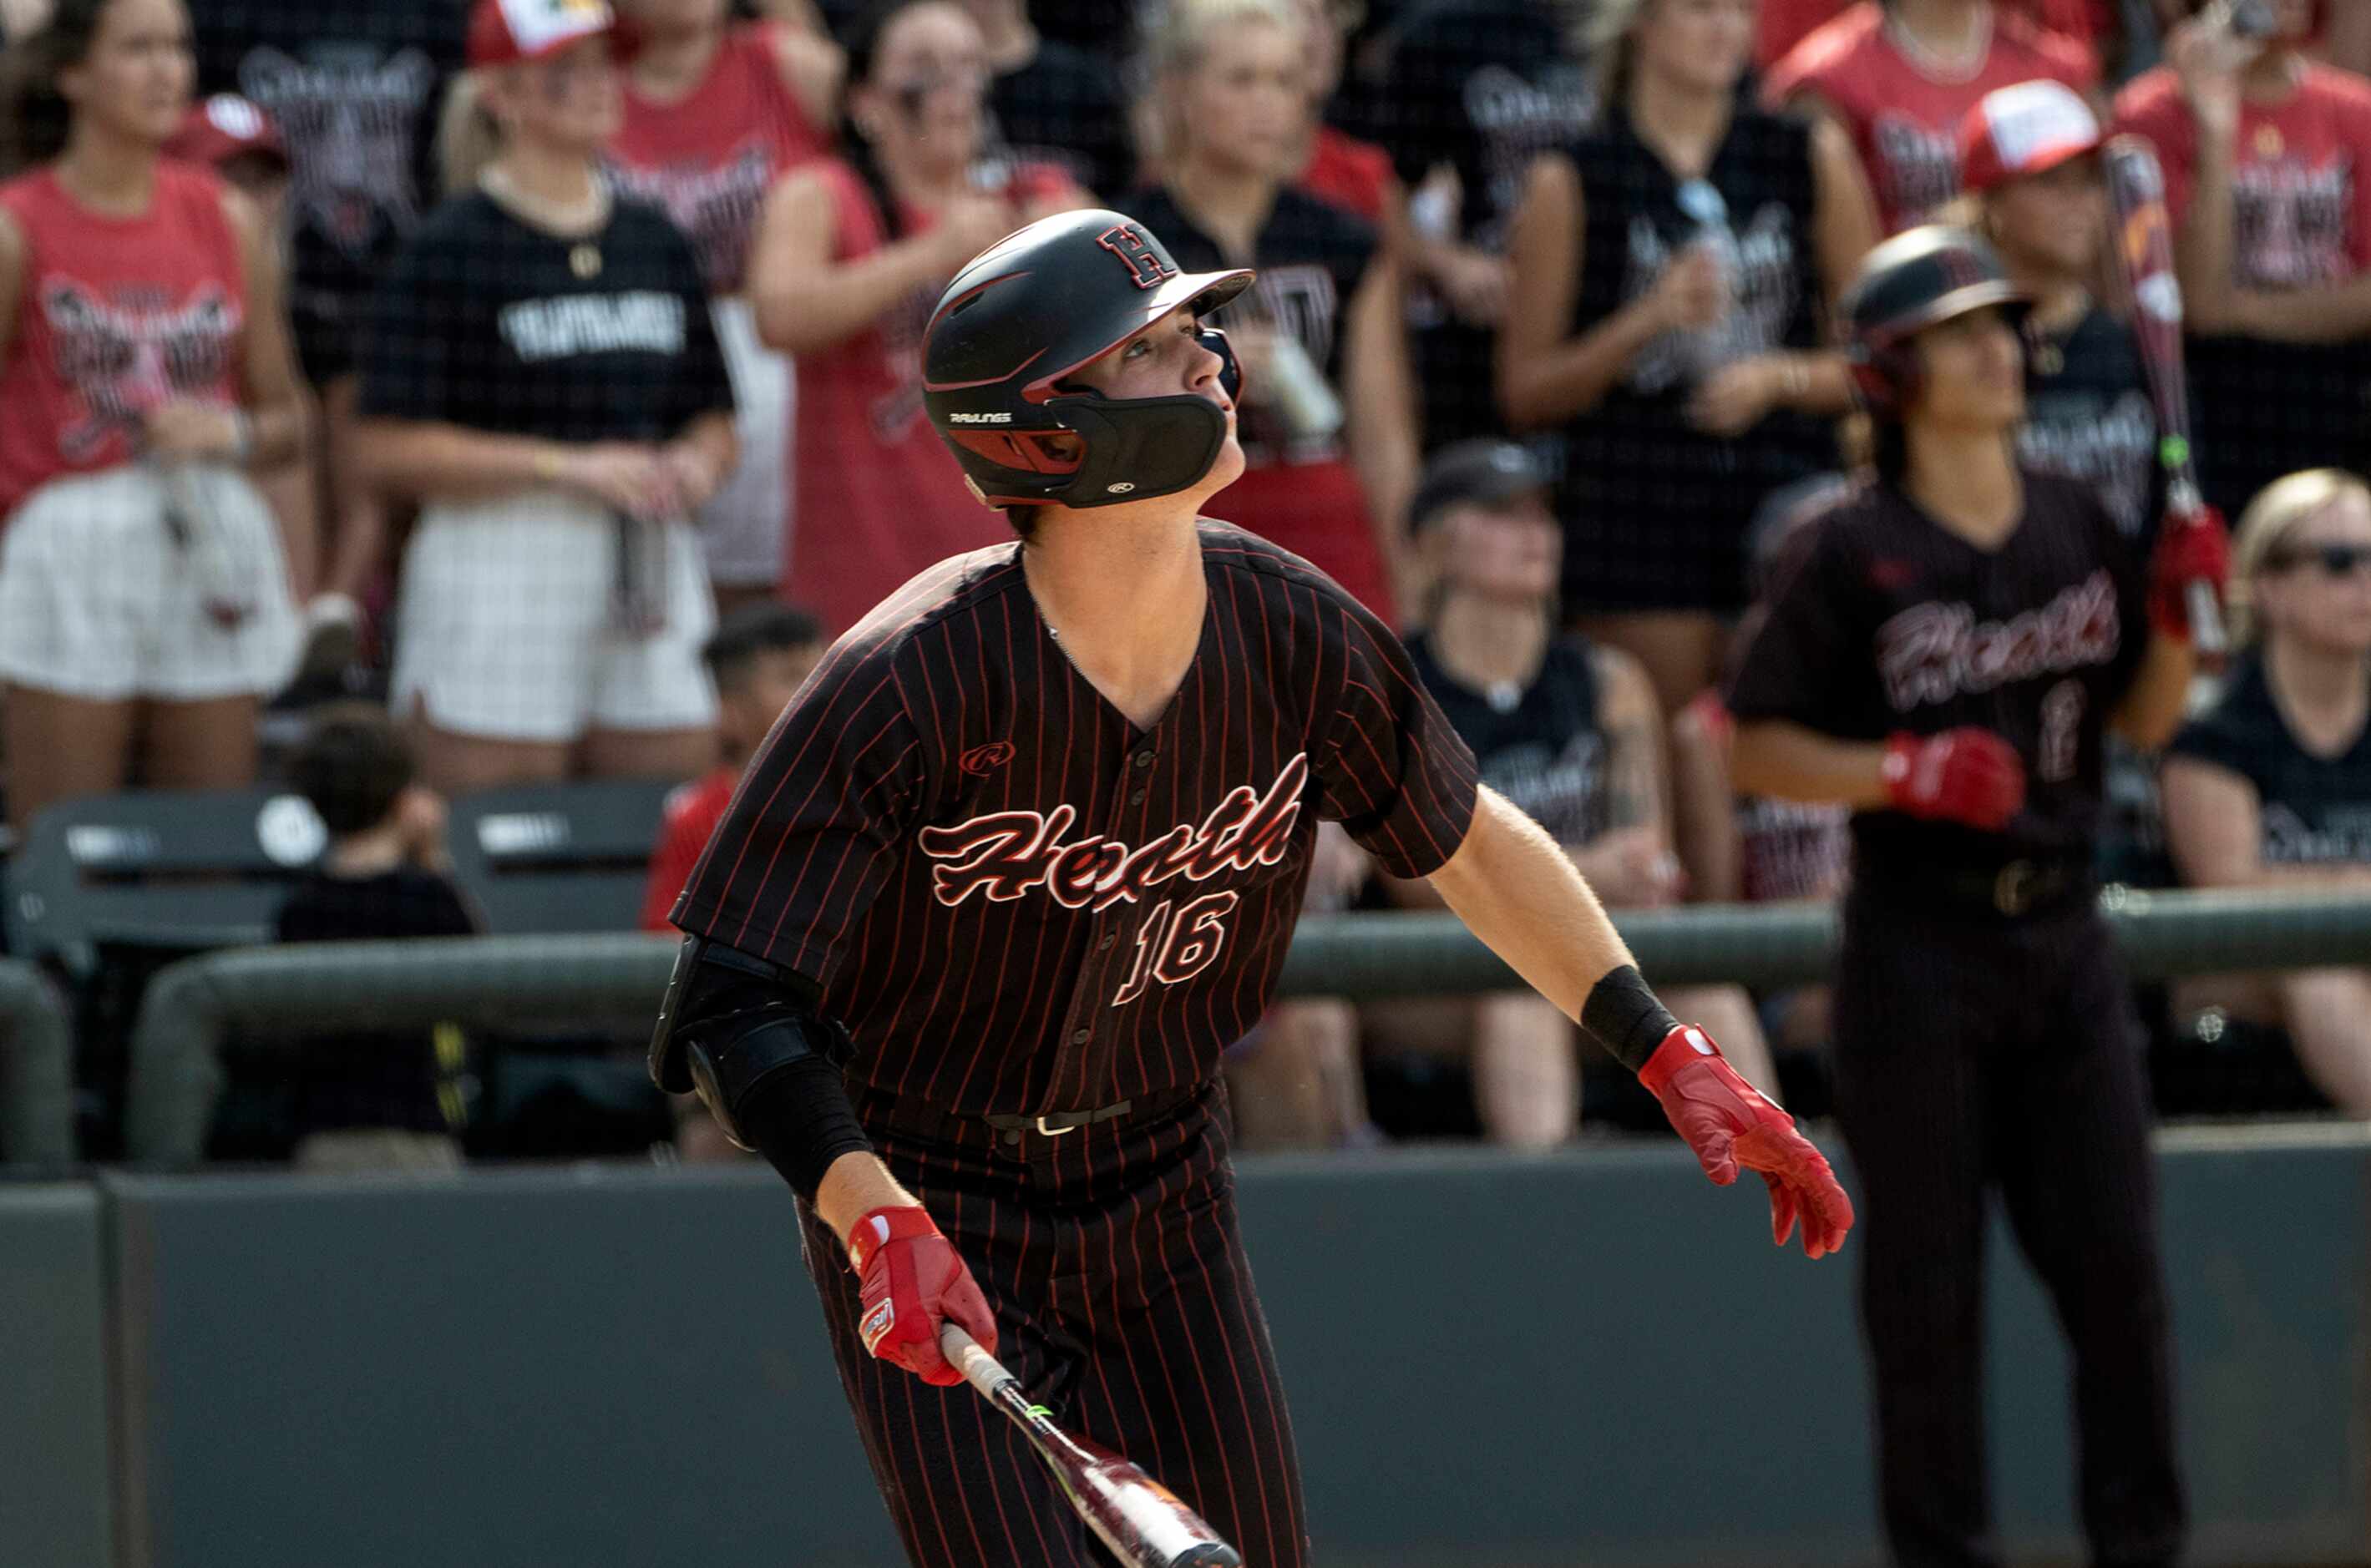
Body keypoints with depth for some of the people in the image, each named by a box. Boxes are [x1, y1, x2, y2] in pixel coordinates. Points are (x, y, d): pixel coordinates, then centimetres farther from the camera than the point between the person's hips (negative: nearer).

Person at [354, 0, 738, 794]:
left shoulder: (657, 243, 14)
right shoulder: (451, 247, -5)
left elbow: (714, 421, 22)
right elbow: (390, 449, -12)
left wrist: (698, 463, -2)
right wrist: (570, 467, -16)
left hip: (651, 574, 6)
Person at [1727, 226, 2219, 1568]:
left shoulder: (2080, 526, 7)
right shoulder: (1858, 553, -7)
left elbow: (2145, 721, 14)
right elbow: (1759, 749, -6)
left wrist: (2177, 614, -4)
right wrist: (1911, 771, -19)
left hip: (2065, 929, 4)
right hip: (1919, 942, -4)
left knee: (2117, 1255, 3)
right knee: (1928, 1279, 1)